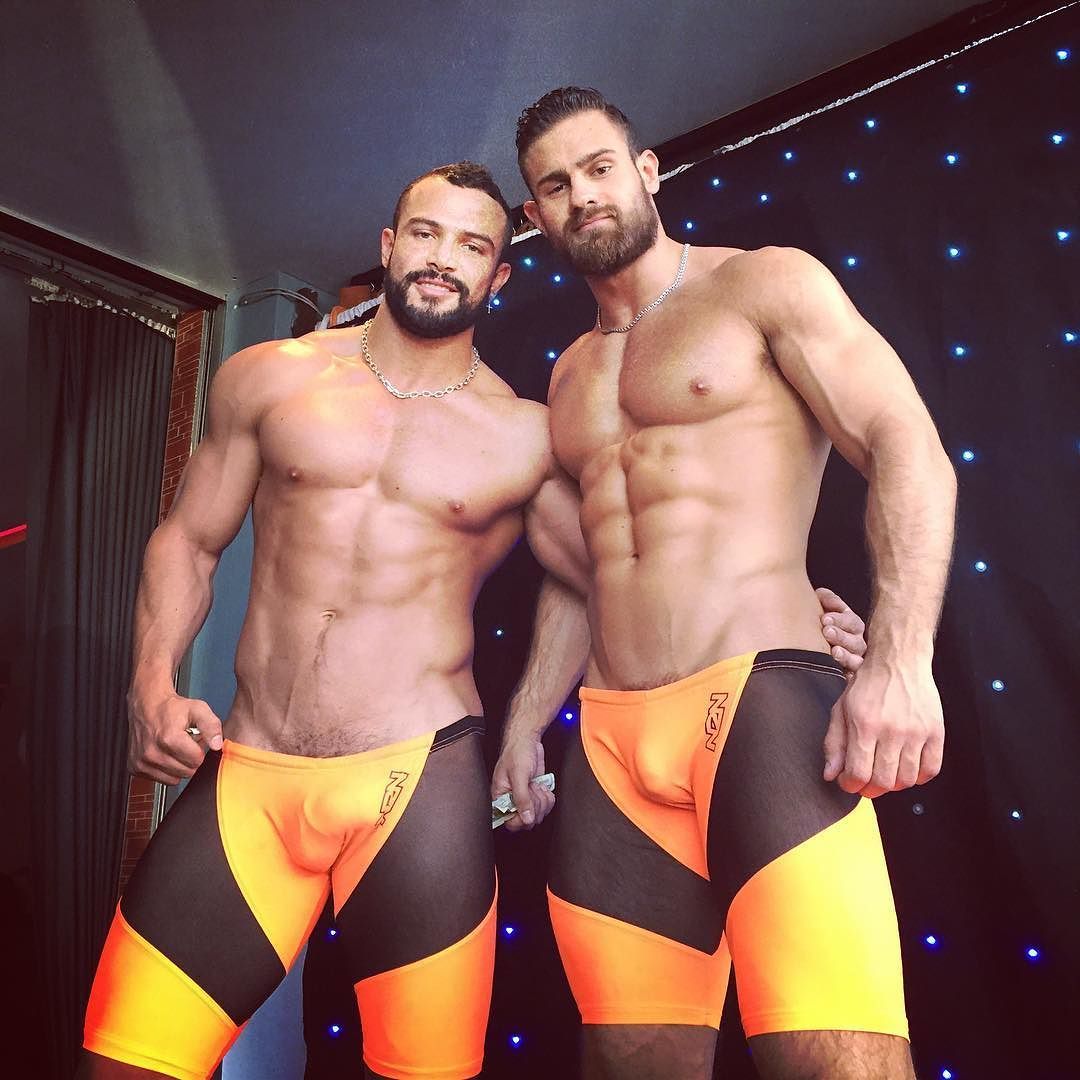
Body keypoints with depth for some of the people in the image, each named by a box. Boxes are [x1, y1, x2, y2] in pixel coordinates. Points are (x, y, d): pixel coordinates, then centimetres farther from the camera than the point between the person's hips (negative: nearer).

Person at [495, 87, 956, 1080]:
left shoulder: (766, 283, 7)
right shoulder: (571, 373, 24)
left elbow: (911, 453, -5)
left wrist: (900, 663, -19)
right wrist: (527, 718, 22)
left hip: (761, 700, -5)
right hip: (610, 742, 6)